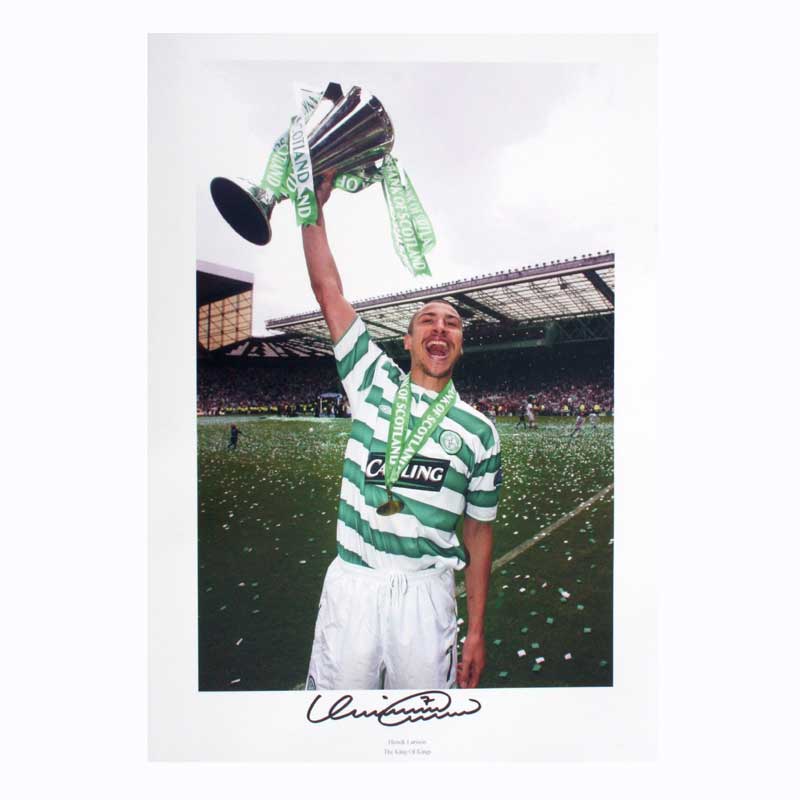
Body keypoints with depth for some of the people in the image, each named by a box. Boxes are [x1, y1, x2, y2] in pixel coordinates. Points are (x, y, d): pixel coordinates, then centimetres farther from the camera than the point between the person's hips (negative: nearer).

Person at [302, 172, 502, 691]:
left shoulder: (478, 429, 4)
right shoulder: (374, 381, 4)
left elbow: (478, 533, 7)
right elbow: (328, 291, 1)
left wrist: (476, 631, 6)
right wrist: (315, 204, -3)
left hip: (426, 593, 0)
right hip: (350, 584, 0)